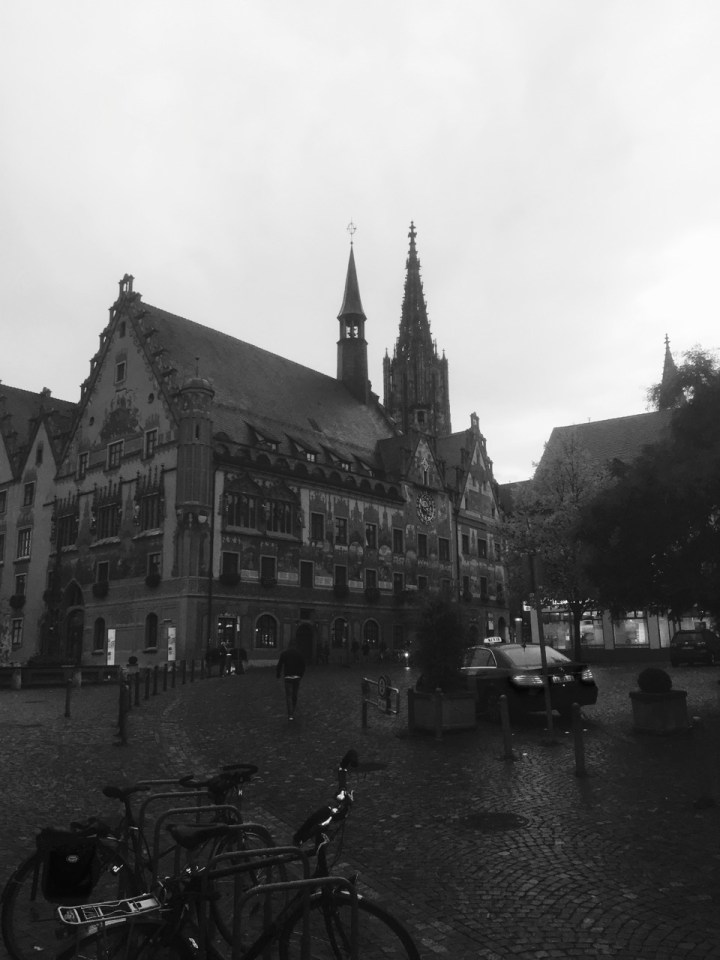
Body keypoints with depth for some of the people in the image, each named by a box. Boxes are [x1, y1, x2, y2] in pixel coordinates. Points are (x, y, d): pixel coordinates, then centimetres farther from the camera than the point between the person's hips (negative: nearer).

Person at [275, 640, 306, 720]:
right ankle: (292, 712, 24)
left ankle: (290, 715, -12)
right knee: (295, 695, 14)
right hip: (297, 677, 2)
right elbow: (303, 666, 5)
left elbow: (279, 665, -3)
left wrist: (278, 675, 10)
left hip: (288, 677, -2)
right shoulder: (299, 654, 2)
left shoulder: (284, 653, -2)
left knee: (288, 696, -1)